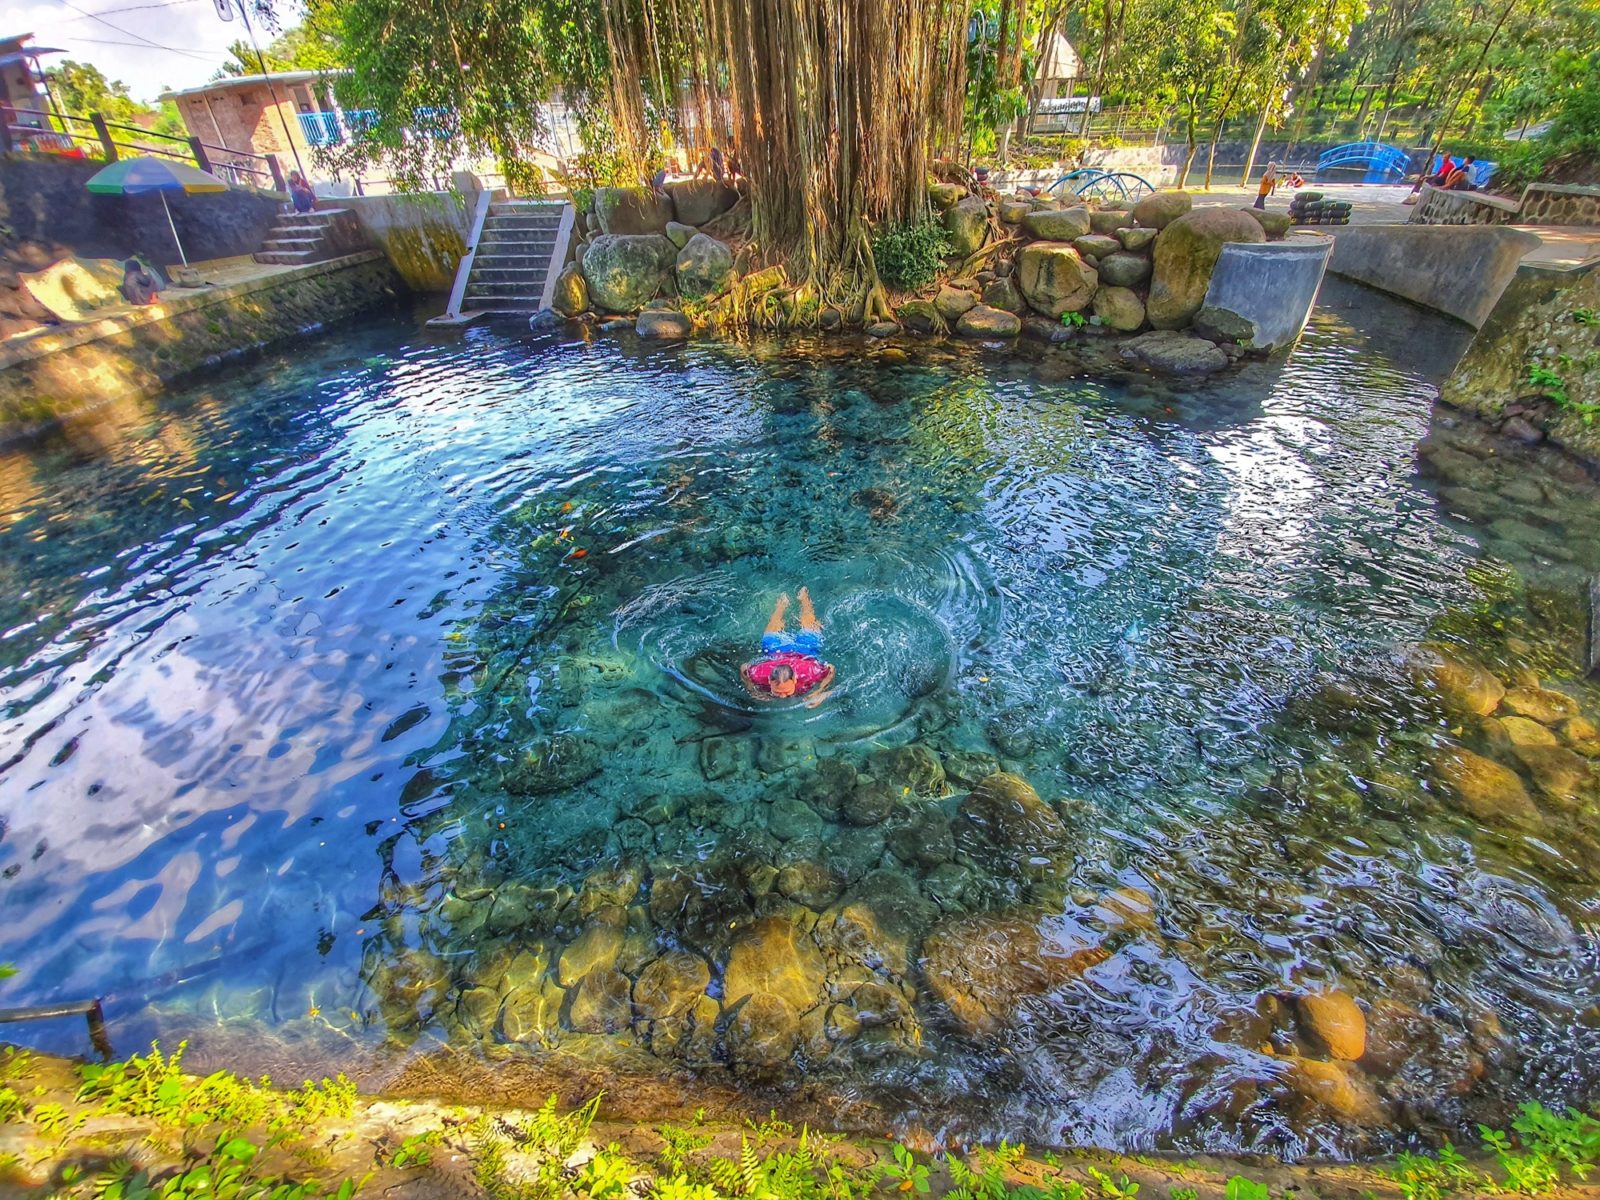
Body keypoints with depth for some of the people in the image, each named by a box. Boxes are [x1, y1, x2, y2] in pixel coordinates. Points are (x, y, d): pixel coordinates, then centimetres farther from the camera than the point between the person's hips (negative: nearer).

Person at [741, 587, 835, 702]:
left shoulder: (809, 672, -47)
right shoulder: (761, 673, -44)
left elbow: (831, 669, -29)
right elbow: (743, 669, -22)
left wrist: (819, 693, -37)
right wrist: (754, 692, -32)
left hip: (805, 649, 0)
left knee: (808, 627, 34)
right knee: (773, 635, 37)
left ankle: (804, 598, 58)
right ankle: (782, 603, 61)